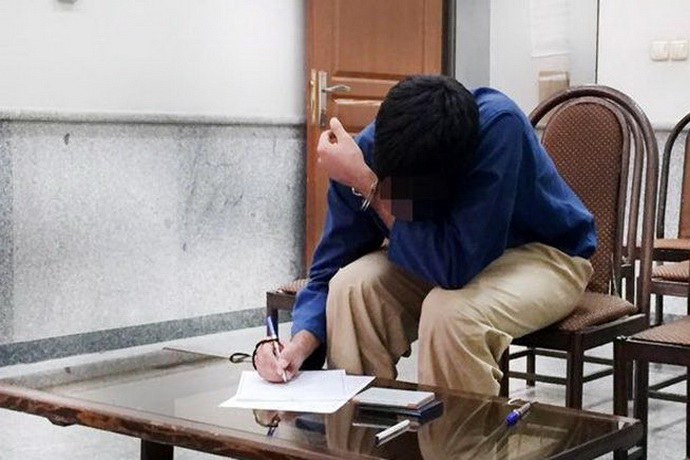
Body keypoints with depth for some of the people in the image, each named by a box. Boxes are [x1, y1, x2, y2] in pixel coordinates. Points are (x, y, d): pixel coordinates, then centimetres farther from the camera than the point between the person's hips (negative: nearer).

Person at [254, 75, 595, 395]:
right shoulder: (367, 152, -20)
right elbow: (330, 270, -11)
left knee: (449, 310, -33)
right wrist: (301, 343, -29)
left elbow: (455, 265, -39)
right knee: (352, 287, -22)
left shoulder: (499, 126, -34)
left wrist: (368, 186, -37)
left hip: (545, 252, -4)